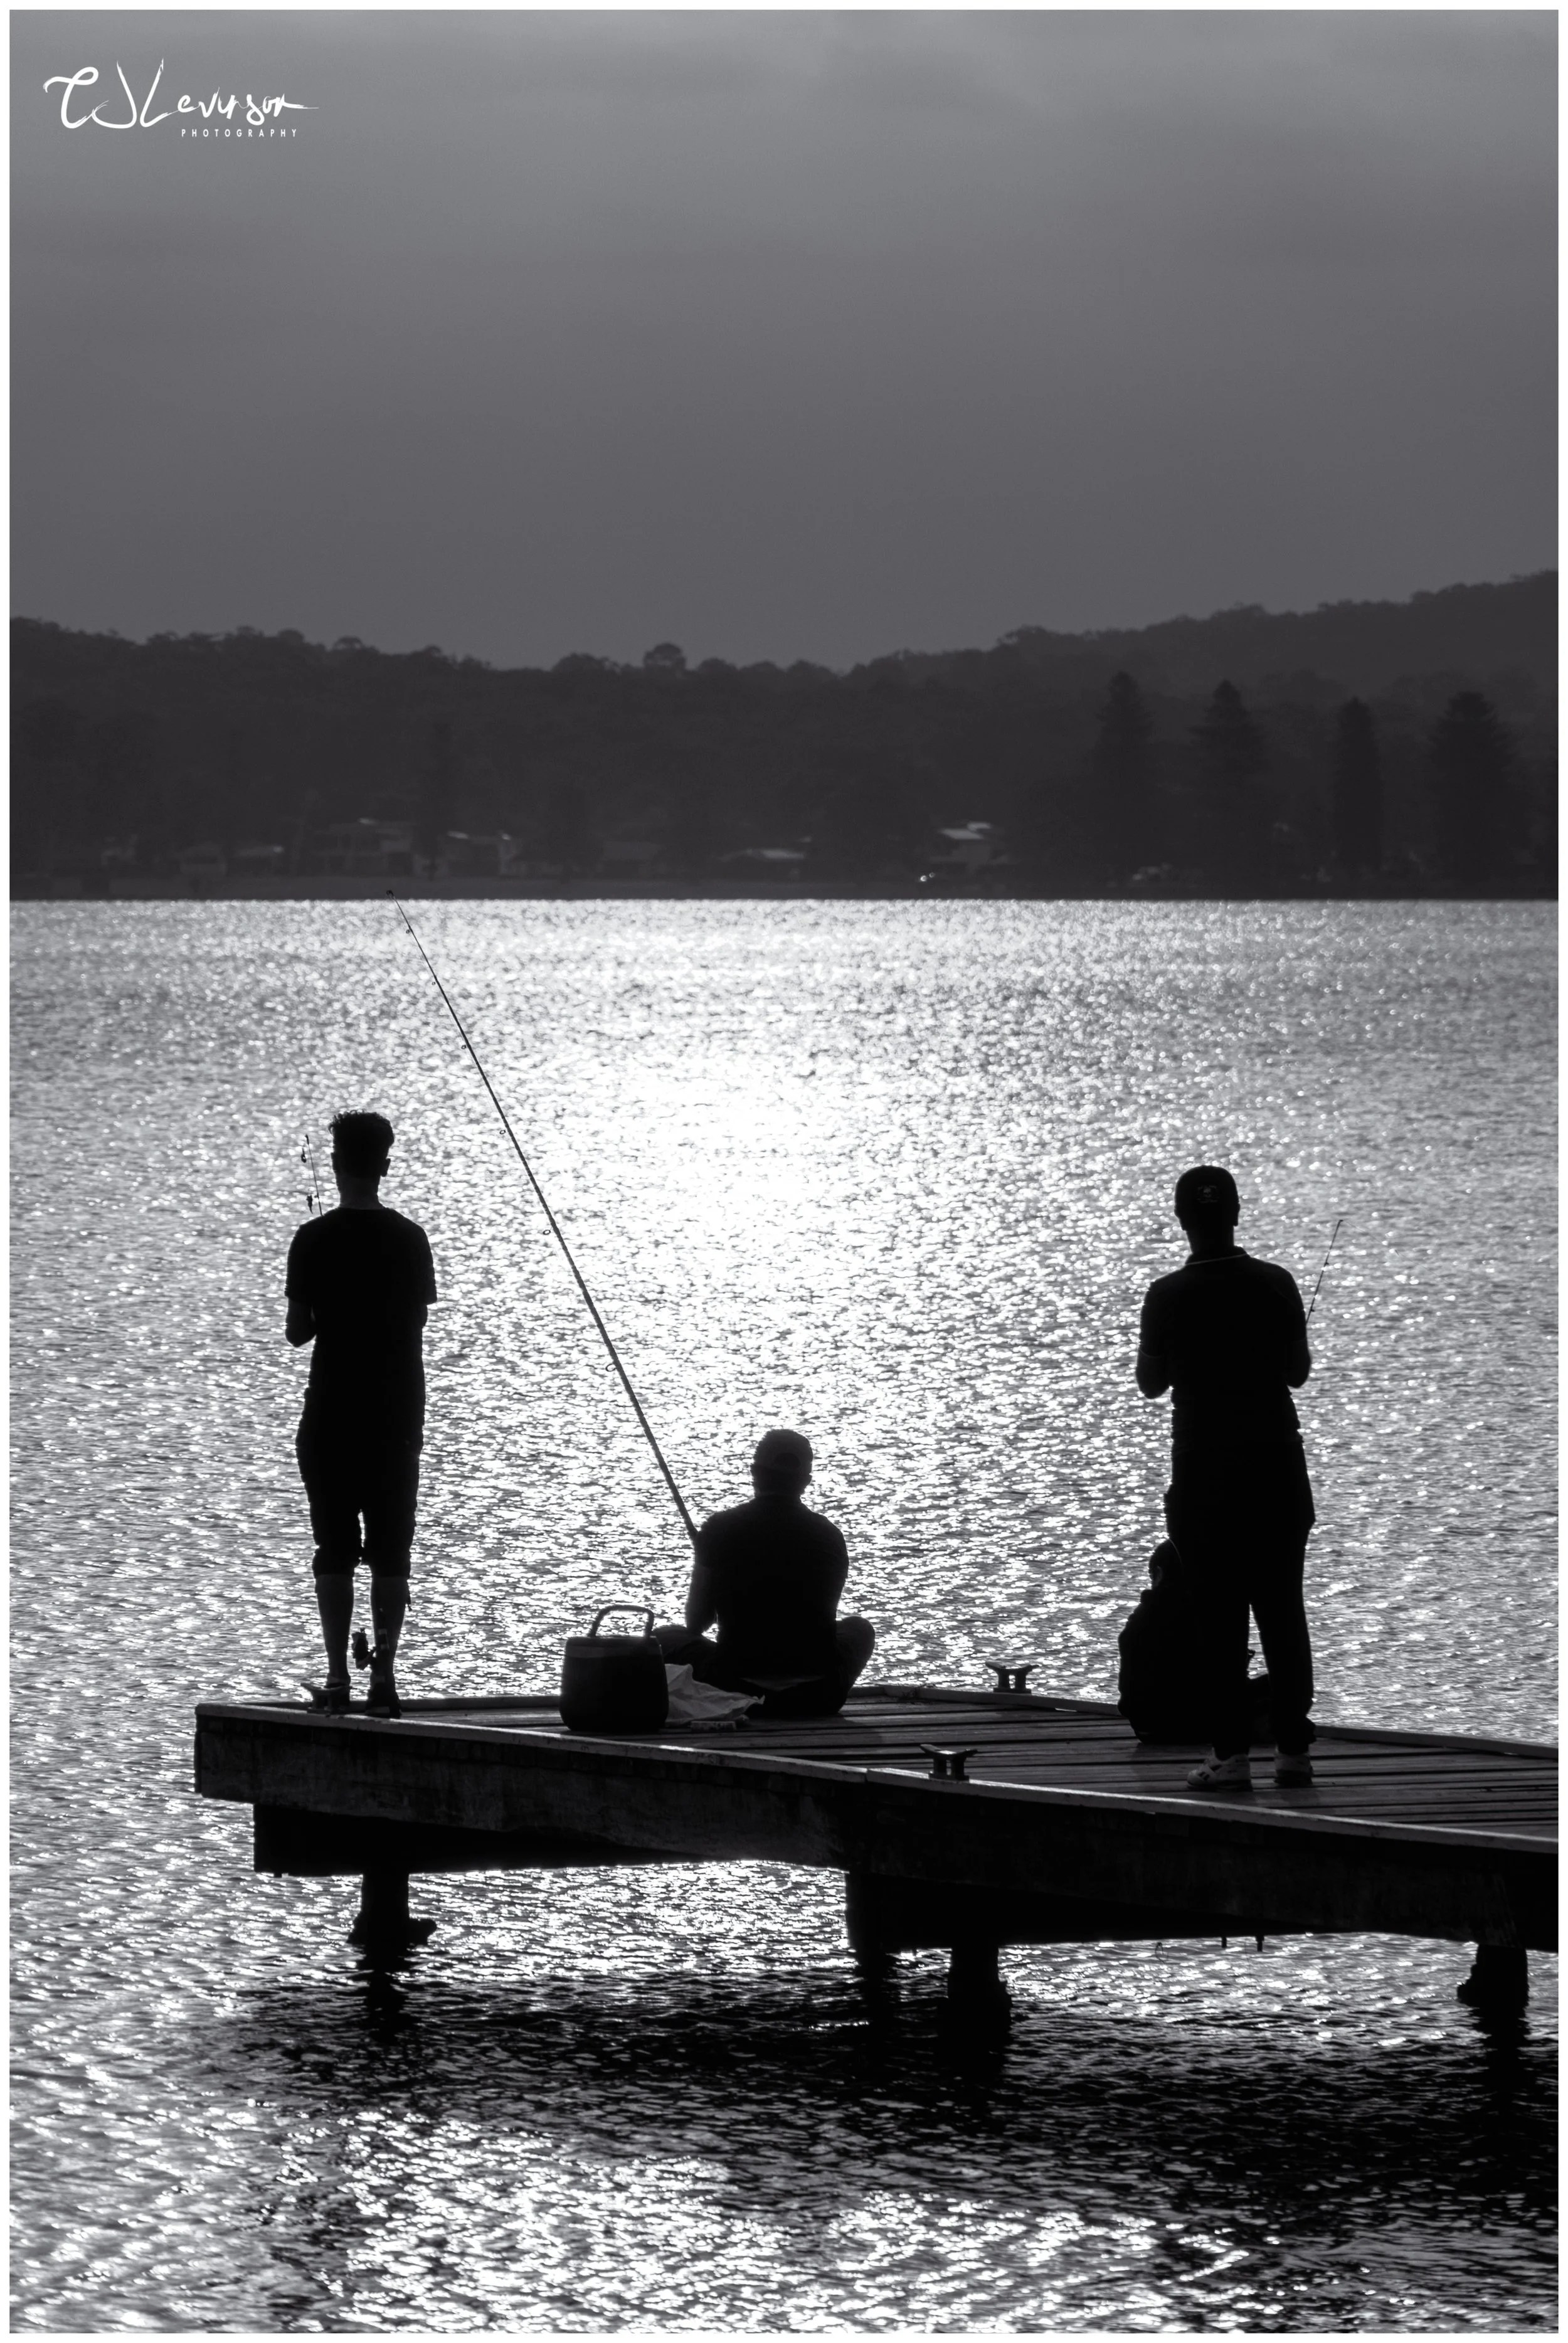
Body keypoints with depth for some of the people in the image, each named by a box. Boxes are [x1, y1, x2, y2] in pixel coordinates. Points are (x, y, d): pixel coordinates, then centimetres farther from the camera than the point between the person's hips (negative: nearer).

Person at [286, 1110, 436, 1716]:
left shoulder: (315, 1240, -8)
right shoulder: (410, 1239, 1)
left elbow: (297, 1331, -4)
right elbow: (418, 1325, 7)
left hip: (330, 1418, -2)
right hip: (397, 1416, 2)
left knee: (335, 1551, 3)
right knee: (391, 1551, 5)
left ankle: (338, 1676, -1)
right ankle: (384, 1672, -1)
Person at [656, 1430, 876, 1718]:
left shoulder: (719, 1529, -3)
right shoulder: (829, 1536, 4)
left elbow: (696, 1621, 6)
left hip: (735, 1686, -1)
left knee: (664, 1639, 25)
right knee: (860, 1629, 33)